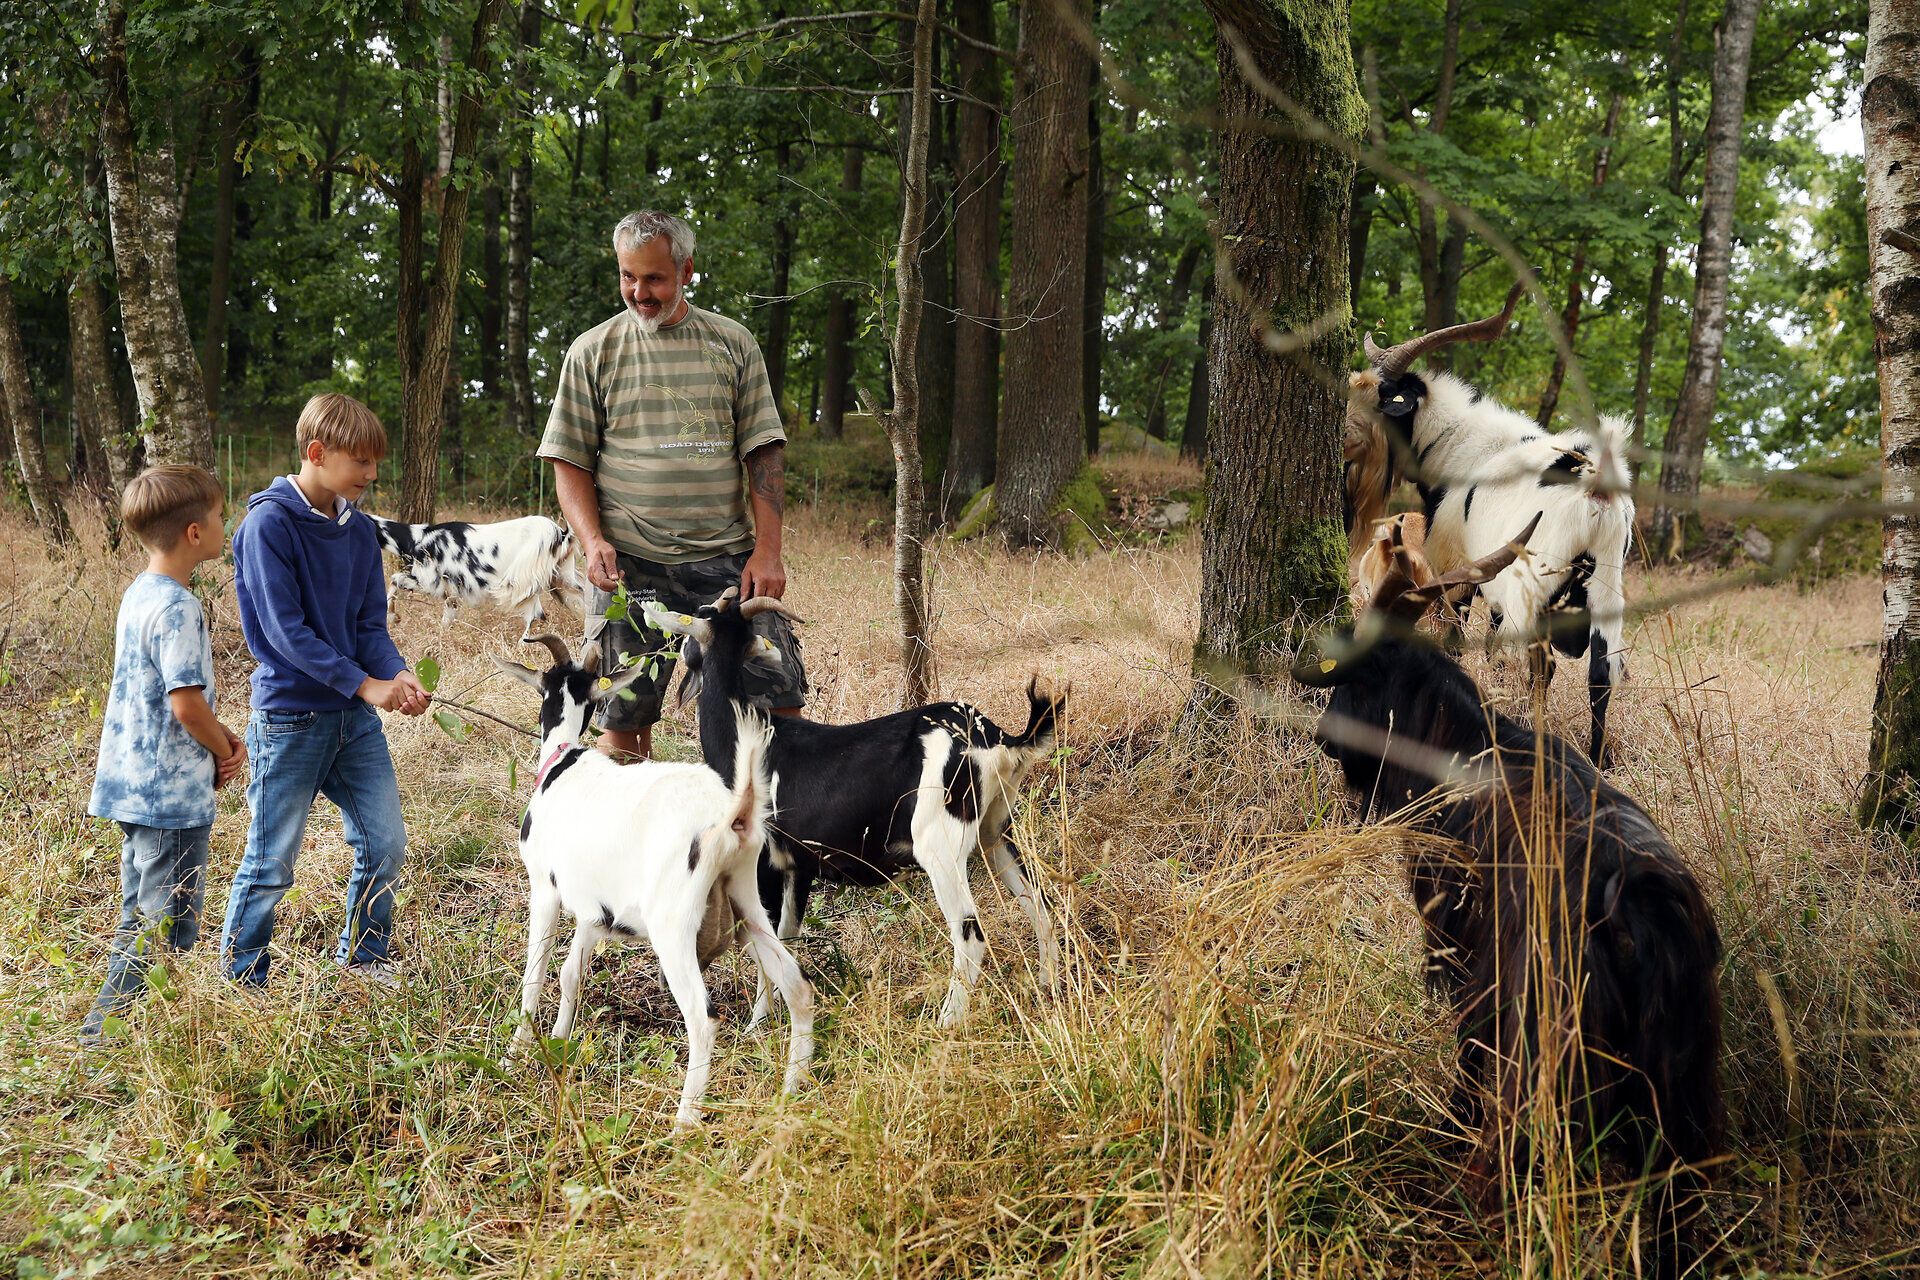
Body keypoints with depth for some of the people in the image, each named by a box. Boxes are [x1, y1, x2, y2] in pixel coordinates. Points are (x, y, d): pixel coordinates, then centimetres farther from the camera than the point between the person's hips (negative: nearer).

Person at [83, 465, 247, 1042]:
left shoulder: (140, 594, 10)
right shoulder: (177, 608, -20)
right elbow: (187, 704, -24)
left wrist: (224, 735, 6)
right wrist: (225, 752, -6)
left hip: (135, 788, 10)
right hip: (173, 794, -10)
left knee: (142, 919, 19)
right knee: (168, 929, -2)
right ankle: (105, 1035, 0)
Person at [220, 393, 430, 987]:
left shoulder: (358, 529, 6)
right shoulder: (268, 524, -15)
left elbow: (371, 624, 8)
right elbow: (284, 628, -19)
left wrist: (396, 673, -13)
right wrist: (365, 684, -21)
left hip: (355, 716, 6)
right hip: (290, 718, -6)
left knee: (386, 843, 9)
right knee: (272, 861, 2)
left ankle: (363, 954, 29)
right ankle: (243, 979, 18)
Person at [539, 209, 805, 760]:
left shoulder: (732, 343, 8)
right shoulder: (592, 352, 6)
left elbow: (764, 452, 7)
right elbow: (570, 462, 6)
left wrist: (767, 550, -3)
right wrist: (593, 542, -10)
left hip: (726, 557, 1)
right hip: (629, 564, 0)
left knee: (779, 697, -3)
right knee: (626, 718, 2)